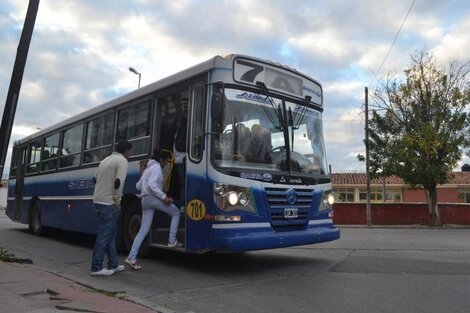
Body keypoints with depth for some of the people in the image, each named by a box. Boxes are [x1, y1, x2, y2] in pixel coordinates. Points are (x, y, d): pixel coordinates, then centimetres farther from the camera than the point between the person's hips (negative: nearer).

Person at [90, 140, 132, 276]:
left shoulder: (106, 159, 17)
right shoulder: (122, 161, -9)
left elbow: (96, 179, 21)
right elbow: (118, 182, -21)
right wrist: (118, 200, -11)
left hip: (98, 200, 9)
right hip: (109, 203, -9)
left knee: (110, 234, 15)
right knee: (104, 235, -2)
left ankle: (113, 265, 21)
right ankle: (96, 268, 4)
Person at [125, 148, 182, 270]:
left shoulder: (148, 168, 25)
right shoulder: (156, 167, -4)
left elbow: (138, 186, 26)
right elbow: (151, 184, -19)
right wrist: (164, 196, -20)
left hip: (145, 200, 9)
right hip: (153, 198, -9)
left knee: (143, 230, 5)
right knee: (176, 212, 9)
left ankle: (132, 257, 0)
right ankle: (172, 241, 3)